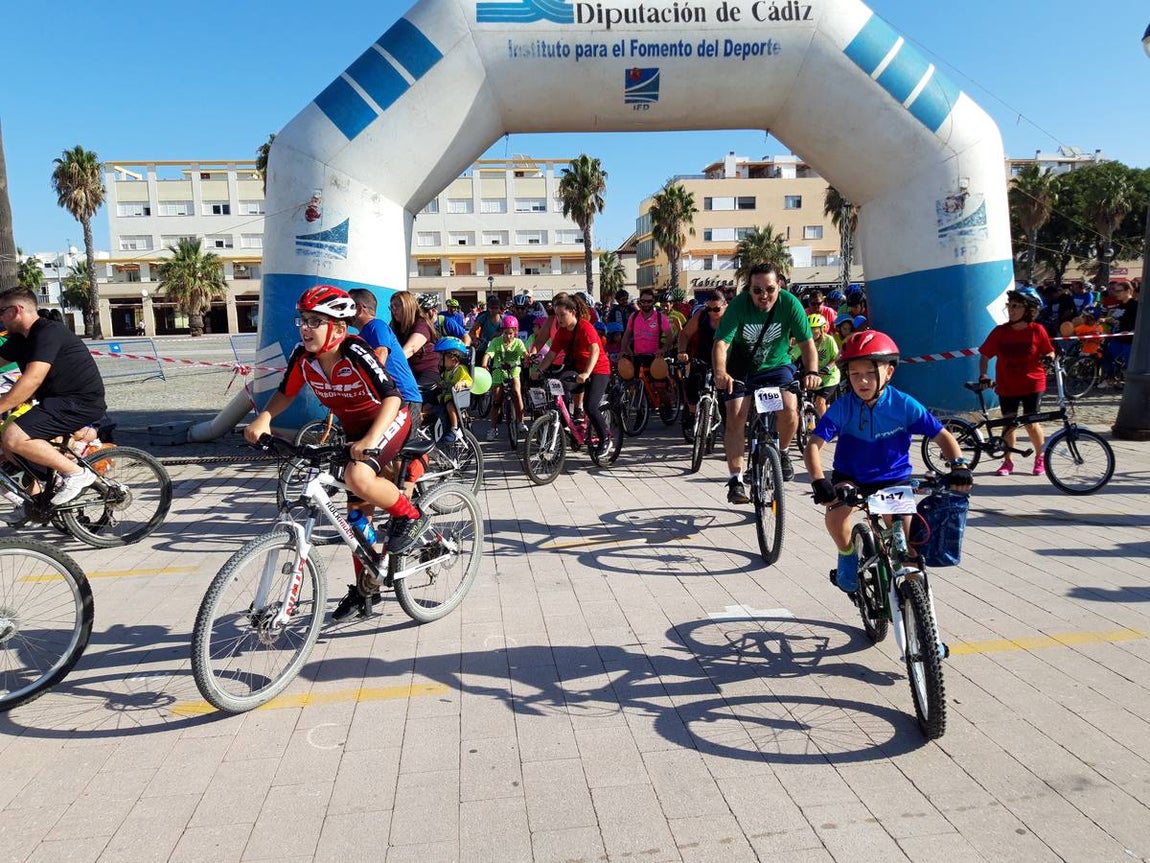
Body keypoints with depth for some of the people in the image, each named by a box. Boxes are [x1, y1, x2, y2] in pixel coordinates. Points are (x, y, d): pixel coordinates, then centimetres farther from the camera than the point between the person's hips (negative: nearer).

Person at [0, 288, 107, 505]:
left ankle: (76, 473, -11)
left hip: (82, 402, -10)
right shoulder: (20, 339, 15)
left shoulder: (48, 332, -16)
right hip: (59, 400, 10)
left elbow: (32, 379, -27)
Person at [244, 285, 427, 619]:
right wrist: (263, 419, -16)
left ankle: (411, 516, -8)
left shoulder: (355, 352, -29)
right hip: (356, 431, 7)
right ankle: (365, 588, 28)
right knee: (358, 511, 10)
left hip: (390, 422, -6)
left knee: (357, 476, -35)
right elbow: (286, 392, 3)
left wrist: (370, 439, -48)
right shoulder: (303, 355, -12)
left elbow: (392, 397, -35)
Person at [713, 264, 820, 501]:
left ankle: (782, 452, 9)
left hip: (777, 366, 1)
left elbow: (807, 342, -21)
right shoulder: (739, 305, -23)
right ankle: (736, 480, -5)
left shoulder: (790, 303, -20)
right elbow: (721, 343, -32)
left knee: (789, 408, -21)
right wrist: (720, 373, -51)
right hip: (741, 368, 0)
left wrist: (812, 371, -40)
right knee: (736, 417, -13)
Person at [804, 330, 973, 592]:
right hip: (849, 476, 0)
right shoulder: (842, 407, -17)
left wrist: (958, 465, -26)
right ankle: (847, 555, 4)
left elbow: (942, 436, -8)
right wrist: (819, 481, -39)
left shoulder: (904, 405, -14)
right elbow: (814, 444, -23)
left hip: (893, 478, 1)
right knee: (835, 514, -30)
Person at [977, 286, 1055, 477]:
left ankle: (1041, 458, 25)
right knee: (1008, 423, 3)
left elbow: (1049, 352, 5)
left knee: (1031, 423, 0)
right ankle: (1008, 461, 18)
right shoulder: (1000, 331, -3)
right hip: (1006, 386, 2)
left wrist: (1048, 357, -18)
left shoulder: (1037, 330, -5)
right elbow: (985, 355, 1)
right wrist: (983, 376, -10)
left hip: (1032, 384, -1)